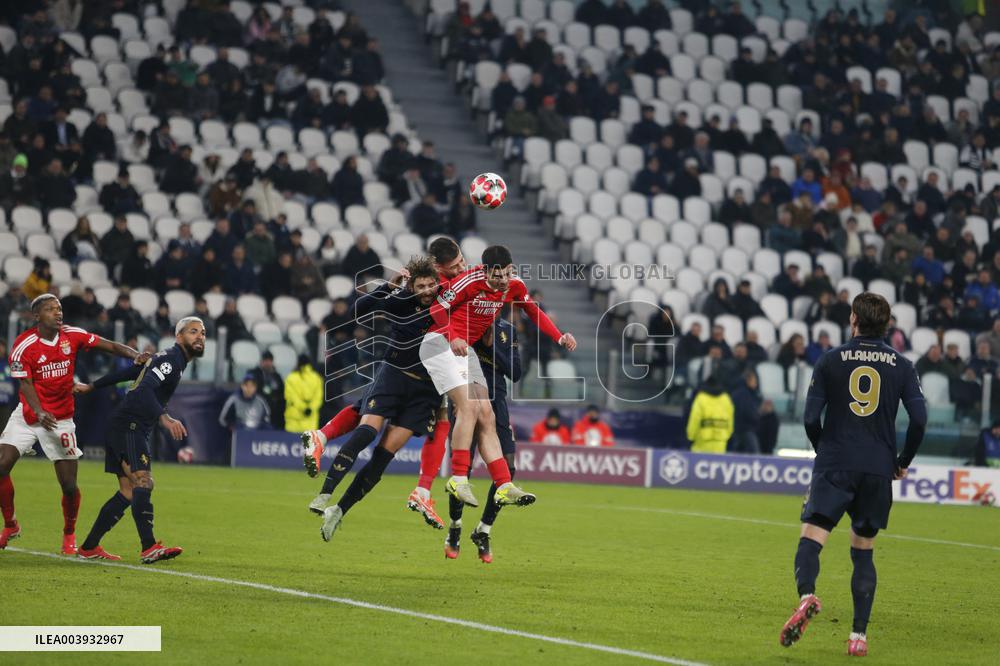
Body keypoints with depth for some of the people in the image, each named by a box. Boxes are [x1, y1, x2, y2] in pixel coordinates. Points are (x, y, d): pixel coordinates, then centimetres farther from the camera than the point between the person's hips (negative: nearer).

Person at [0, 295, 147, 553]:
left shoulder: (72, 336, -4)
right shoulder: (23, 345, -11)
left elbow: (110, 346, -6)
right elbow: (26, 384, -13)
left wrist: (136, 355, -25)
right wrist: (39, 413, -29)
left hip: (61, 419, 1)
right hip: (28, 414, -1)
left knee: (69, 485, -3)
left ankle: (69, 534, 23)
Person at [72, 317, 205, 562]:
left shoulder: (168, 359, 20)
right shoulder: (171, 359, -12)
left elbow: (128, 372, 28)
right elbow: (144, 389, -28)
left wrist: (91, 387, 35)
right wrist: (164, 418, -42)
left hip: (136, 430, 10)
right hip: (129, 427, -10)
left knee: (128, 492, 8)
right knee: (142, 482, -22)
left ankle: (89, 547, 12)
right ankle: (149, 548, -34)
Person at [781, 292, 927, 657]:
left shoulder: (830, 360, 2)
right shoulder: (901, 365, 6)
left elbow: (811, 417, -2)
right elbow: (919, 418, -2)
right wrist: (903, 462, 13)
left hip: (835, 465, -2)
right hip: (879, 469, 2)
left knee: (810, 539, -8)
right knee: (863, 552, 12)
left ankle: (807, 595, -38)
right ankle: (859, 634, 5)